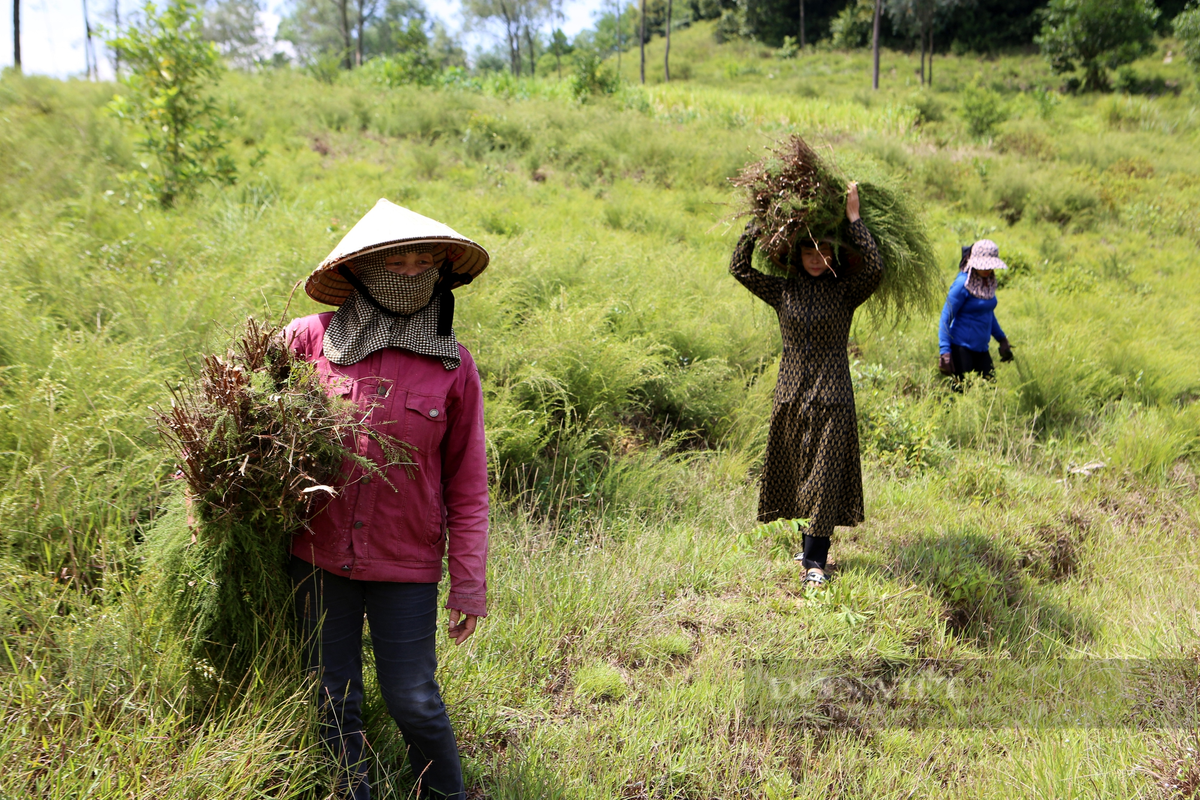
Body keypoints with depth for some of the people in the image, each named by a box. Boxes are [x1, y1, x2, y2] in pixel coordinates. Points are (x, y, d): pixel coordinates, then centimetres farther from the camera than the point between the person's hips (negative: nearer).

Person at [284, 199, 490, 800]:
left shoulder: (453, 366, -2)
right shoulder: (309, 339, -3)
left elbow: (467, 484, 1)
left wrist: (470, 583, -1)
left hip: (407, 564, -1)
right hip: (318, 555, 1)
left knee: (412, 699, 5)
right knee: (333, 702, 11)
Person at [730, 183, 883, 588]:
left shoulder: (845, 291, 0)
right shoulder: (782, 291, 5)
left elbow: (875, 268, -18)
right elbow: (739, 266, -1)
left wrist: (853, 218, -13)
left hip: (831, 397, -3)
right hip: (791, 394, 3)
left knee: (824, 477, -4)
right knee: (797, 474, 11)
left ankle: (814, 560, -2)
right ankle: (810, 540, 28)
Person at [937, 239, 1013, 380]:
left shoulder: (989, 282, 9)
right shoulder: (963, 284, -13)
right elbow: (946, 318, -14)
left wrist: (1002, 338, 24)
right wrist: (944, 350, -21)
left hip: (981, 349, 7)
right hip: (961, 348, -7)